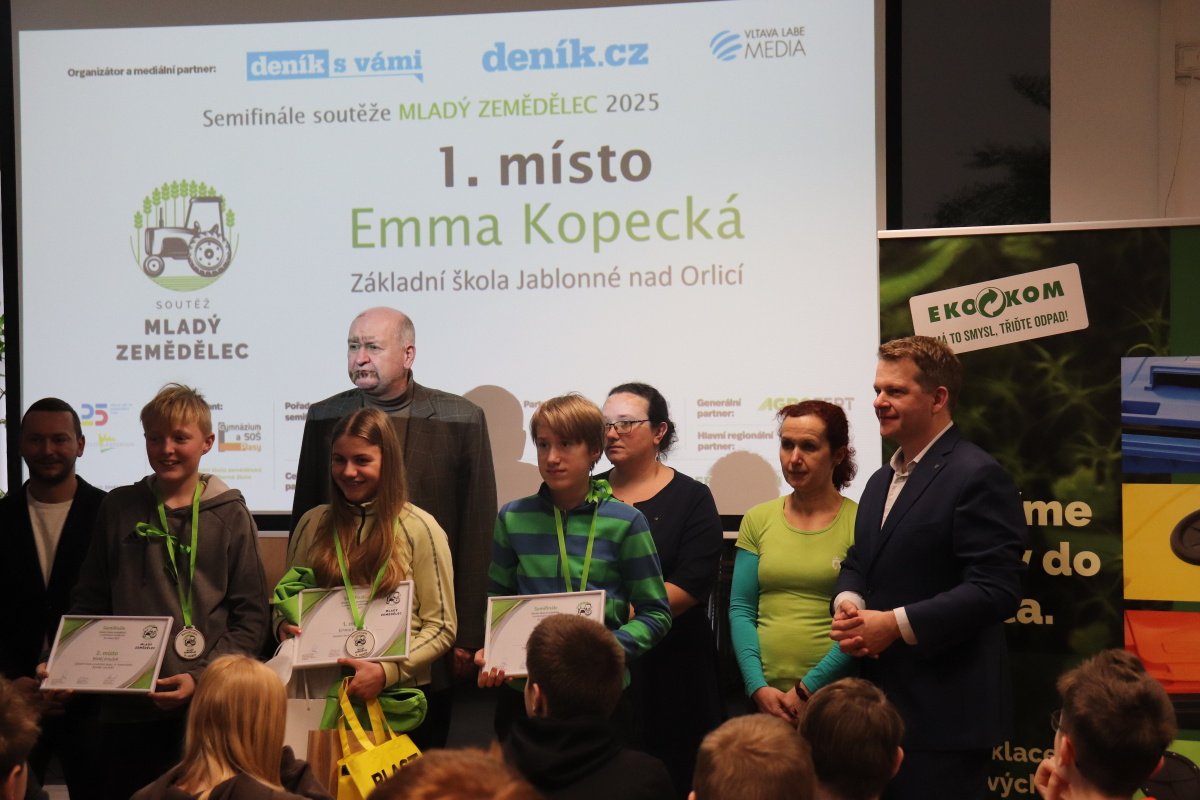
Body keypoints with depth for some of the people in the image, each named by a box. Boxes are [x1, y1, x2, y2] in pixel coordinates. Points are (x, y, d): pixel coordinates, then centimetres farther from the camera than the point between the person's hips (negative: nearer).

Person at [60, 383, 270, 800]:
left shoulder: (229, 514, 3)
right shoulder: (119, 508, 8)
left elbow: (251, 617, 0)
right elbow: (89, 603, 13)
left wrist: (202, 678, -12)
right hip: (125, 708, 2)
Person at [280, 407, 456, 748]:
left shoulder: (420, 529, -4)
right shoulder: (312, 524, 7)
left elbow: (441, 628, -5)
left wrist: (387, 671, -18)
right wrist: (284, 626, -6)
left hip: (395, 698, -3)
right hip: (320, 694, 3)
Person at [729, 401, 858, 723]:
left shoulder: (860, 523, -4)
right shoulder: (758, 520, 8)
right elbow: (741, 611, 6)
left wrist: (808, 689, -13)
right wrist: (758, 686, -7)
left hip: (834, 696, -3)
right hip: (765, 694, 3)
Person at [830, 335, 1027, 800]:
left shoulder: (977, 477, -12)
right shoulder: (882, 481, 19)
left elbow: (995, 589, -19)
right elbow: (858, 562, 23)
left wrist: (896, 624, -20)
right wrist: (847, 602, -1)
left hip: (944, 713, -8)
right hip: (880, 701, 9)